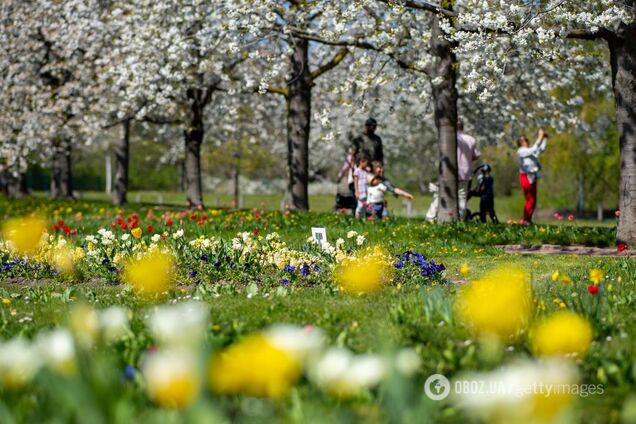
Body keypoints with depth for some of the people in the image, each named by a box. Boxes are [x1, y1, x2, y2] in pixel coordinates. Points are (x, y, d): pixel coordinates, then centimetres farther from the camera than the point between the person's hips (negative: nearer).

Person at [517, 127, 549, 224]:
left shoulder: (529, 151, 16)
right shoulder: (521, 151, -8)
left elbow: (541, 149, 21)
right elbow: (534, 150, -20)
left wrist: (545, 139, 13)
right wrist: (539, 138, -16)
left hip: (532, 177, 9)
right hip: (526, 177, -9)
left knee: (533, 200, 7)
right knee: (530, 200, -9)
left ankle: (528, 220, 10)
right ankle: (525, 220, -3)